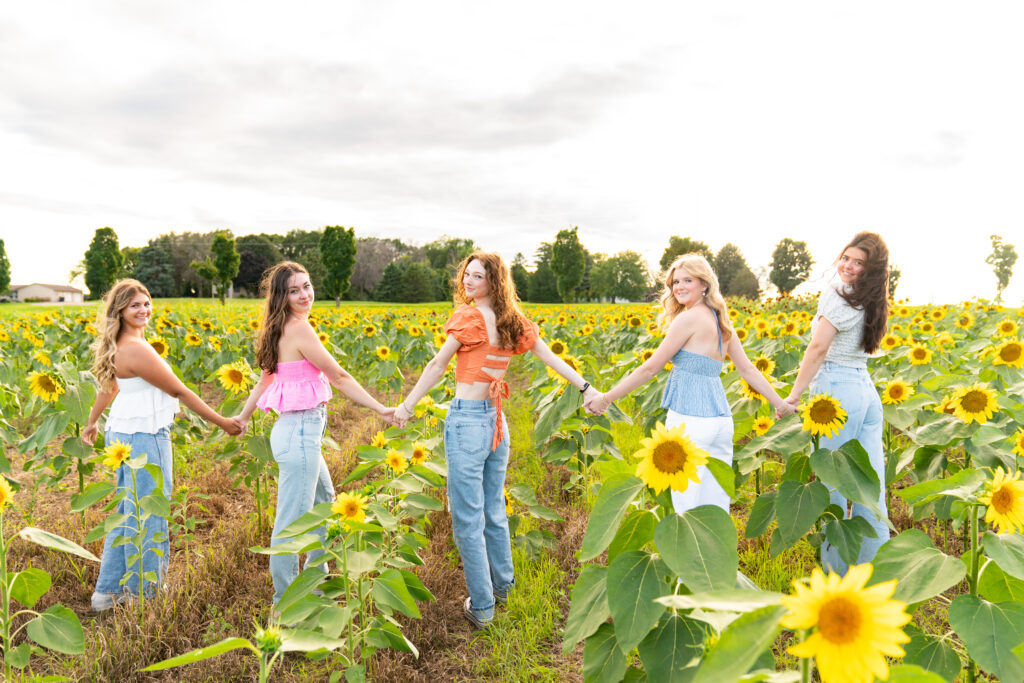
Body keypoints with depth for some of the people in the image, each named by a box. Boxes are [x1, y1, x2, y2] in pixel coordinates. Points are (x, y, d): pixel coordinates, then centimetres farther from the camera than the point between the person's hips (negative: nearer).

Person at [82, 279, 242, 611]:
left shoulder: (121, 345, 8)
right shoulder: (136, 350, -21)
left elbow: (109, 385, 22)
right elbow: (179, 391, -17)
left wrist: (92, 422, 37)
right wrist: (222, 422, -10)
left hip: (124, 432, 10)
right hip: (144, 438, -10)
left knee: (127, 513, 18)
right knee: (145, 514, 1)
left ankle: (109, 591, 28)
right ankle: (141, 593, 14)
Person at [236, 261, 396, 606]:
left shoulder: (280, 329, 10)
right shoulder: (299, 328, -17)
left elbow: (266, 377, 19)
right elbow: (339, 377, -15)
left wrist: (243, 417, 31)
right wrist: (380, 409, -10)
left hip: (297, 429, 11)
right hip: (300, 431, -11)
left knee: (323, 501, 27)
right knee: (292, 521, 0)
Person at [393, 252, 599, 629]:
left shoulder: (468, 316, -11)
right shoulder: (515, 322, 8)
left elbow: (437, 366, -8)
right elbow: (551, 358, 10)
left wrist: (407, 405, -1)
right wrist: (586, 388, 16)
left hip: (466, 418, -7)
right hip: (497, 420, 7)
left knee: (467, 517, 2)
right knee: (494, 509, 22)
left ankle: (481, 607, 10)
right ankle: (502, 584, 37)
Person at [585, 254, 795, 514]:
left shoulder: (689, 319, -10)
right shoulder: (720, 320, 13)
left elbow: (651, 367, -9)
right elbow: (748, 369, 15)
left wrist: (606, 397, -2)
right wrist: (781, 404, 24)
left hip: (689, 419, -8)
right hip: (721, 420, 9)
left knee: (687, 510, -3)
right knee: (716, 508, 12)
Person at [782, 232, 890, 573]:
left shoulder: (839, 291, -10)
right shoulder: (870, 301, 15)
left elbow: (818, 348, -14)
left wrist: (793, 395, -11)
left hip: (837, 390, -9)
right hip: (867, 389, 9)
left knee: (833, 483, 0)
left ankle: (836, 574, 9)